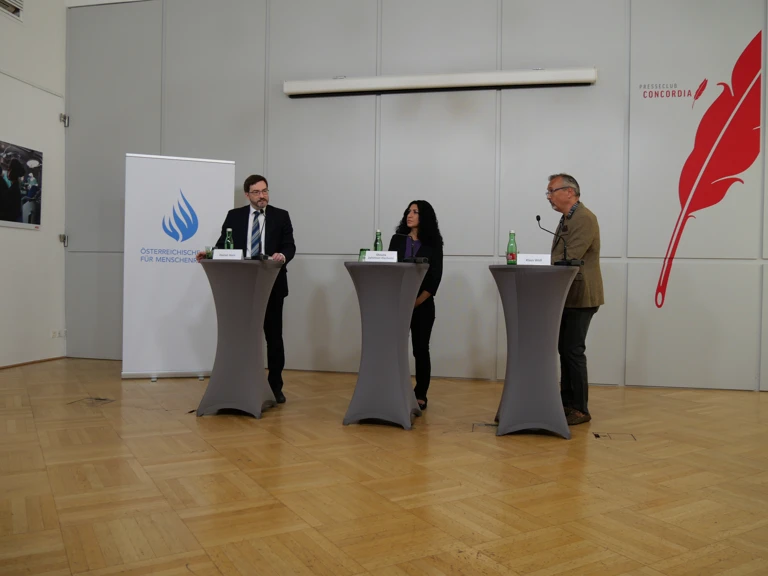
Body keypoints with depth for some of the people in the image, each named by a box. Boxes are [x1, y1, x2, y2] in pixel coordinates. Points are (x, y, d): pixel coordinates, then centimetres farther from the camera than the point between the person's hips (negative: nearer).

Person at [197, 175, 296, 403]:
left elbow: (289, 246, -3)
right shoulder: (234, 216, 8)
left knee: (273, 337, 6)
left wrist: (283, 255, -25)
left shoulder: (281, 216, 5)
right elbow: (223, 243, 4)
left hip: (272, 285, -1)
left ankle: (275, 386, 16)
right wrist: (210, 253, -17)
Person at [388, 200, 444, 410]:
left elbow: (435, 276, -3)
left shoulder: (433, 244, 2)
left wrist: (418, 300, -14)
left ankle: (420, 395, 10)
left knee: (420, 349, 1)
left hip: (423, 305, -2)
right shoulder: (397, 240, 10)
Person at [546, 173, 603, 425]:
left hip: (580, 296, -10)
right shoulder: (567, 219, 17)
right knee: (565, 350, 13)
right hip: (567, 296, 10)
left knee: (574, 351, -7)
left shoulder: (584, 218, -16)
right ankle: (567, 403, 22)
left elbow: (569, 259, -23)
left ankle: (580, 409, 2)